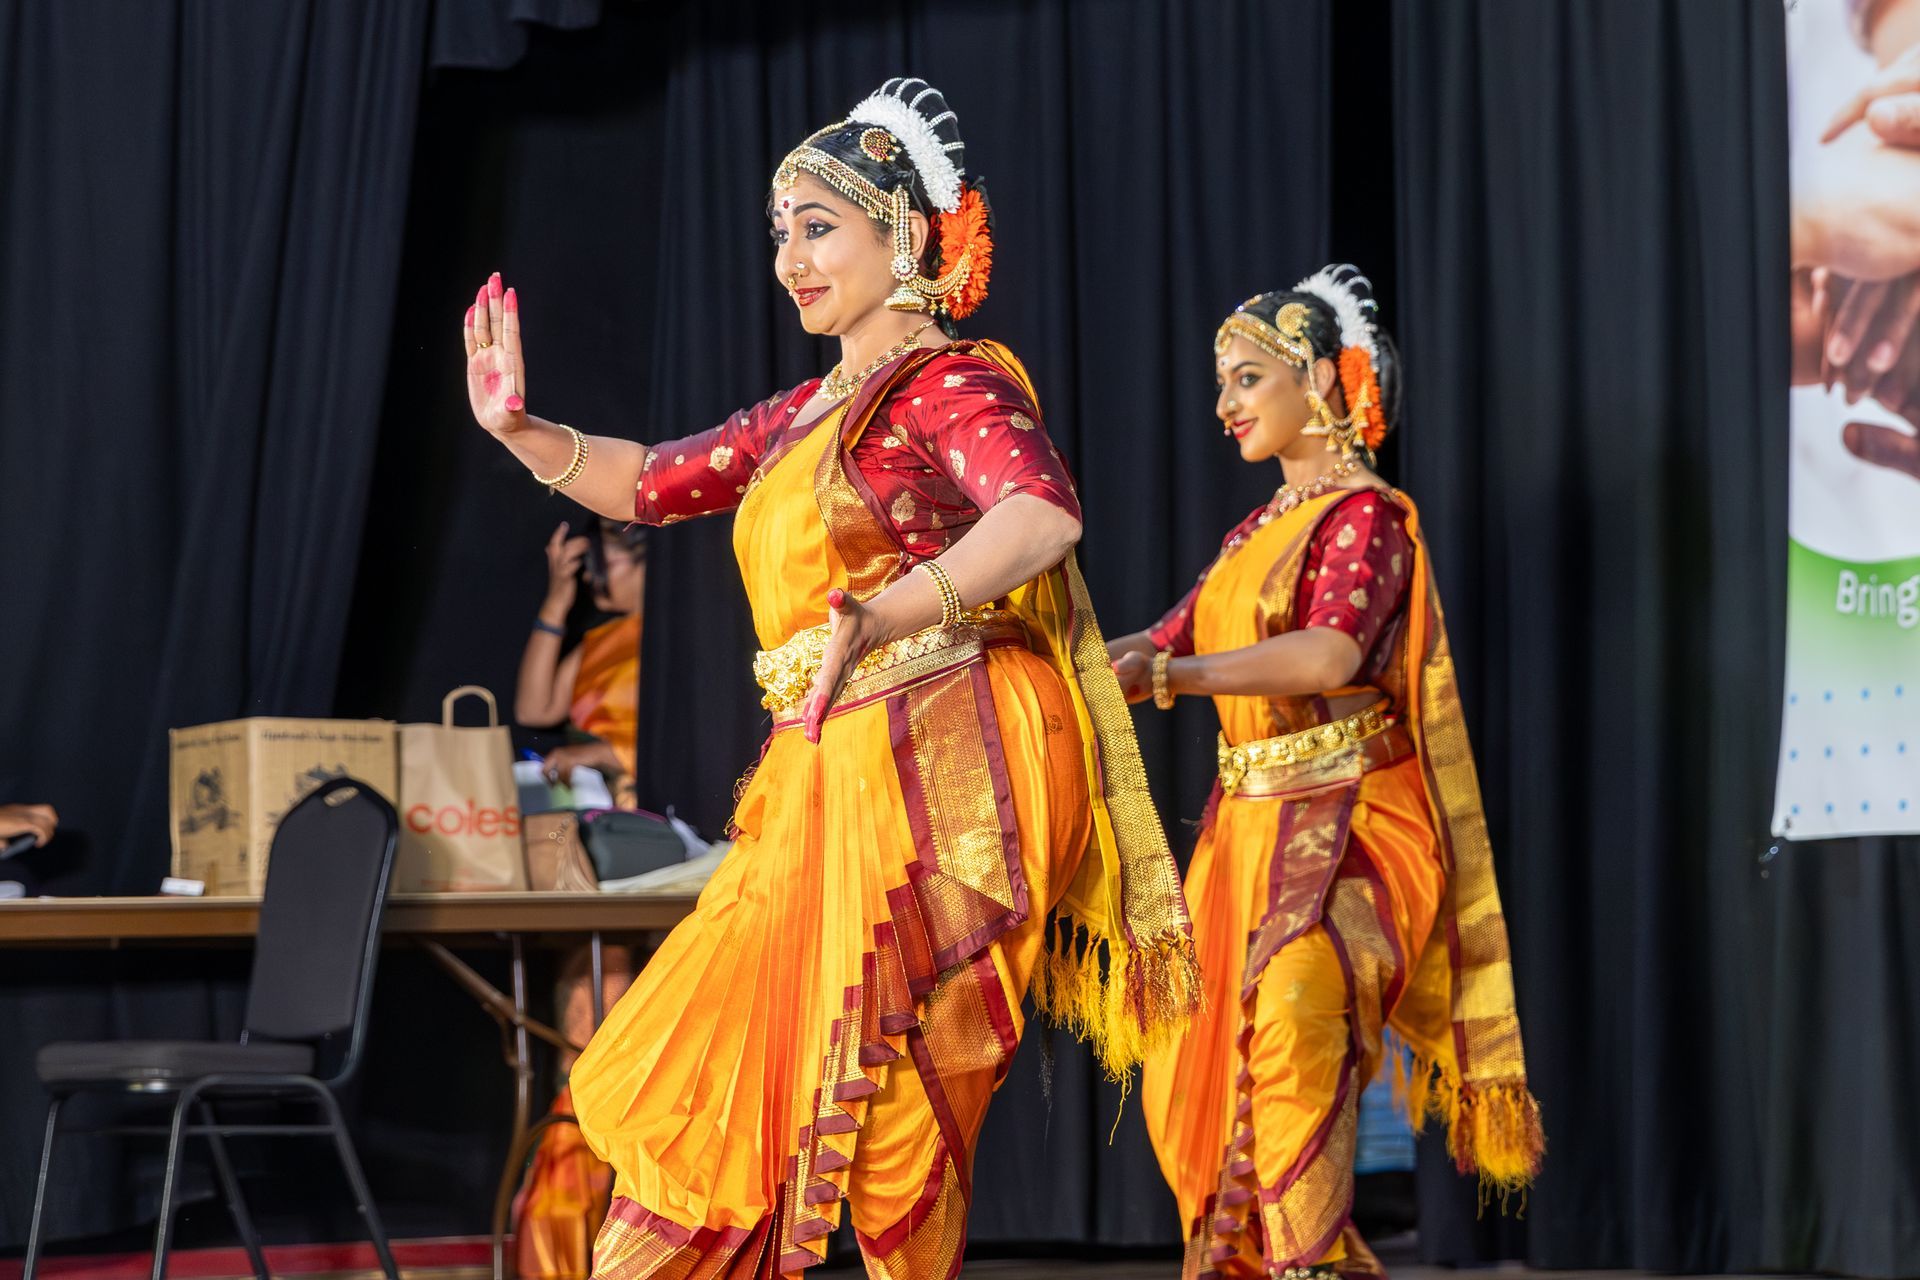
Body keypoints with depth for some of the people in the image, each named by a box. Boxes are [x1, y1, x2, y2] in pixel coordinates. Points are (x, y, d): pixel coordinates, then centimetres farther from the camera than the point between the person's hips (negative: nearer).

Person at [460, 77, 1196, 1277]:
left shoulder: (949, 382, -7)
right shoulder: (806, 413, 18)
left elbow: (1044, 513, -25)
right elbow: (646, 481, 25)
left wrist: (873, 616, -36)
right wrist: (519, 429, 7)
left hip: (936, 771, -8)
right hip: (826, 779, 8)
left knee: (894, 1099, -5)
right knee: (718, 1065, 6)